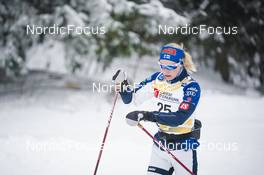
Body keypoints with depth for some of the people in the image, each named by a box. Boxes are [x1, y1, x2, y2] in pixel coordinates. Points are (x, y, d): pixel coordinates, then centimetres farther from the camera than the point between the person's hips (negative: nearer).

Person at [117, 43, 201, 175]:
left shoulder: (191, 87, -16)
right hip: (160, 143, 4)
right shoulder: (157, 79, -1)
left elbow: (179, 118, -28)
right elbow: (130, 98, 3)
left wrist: (147, 116, -36)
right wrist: (123, 87, -19)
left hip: (183, 147, -4)